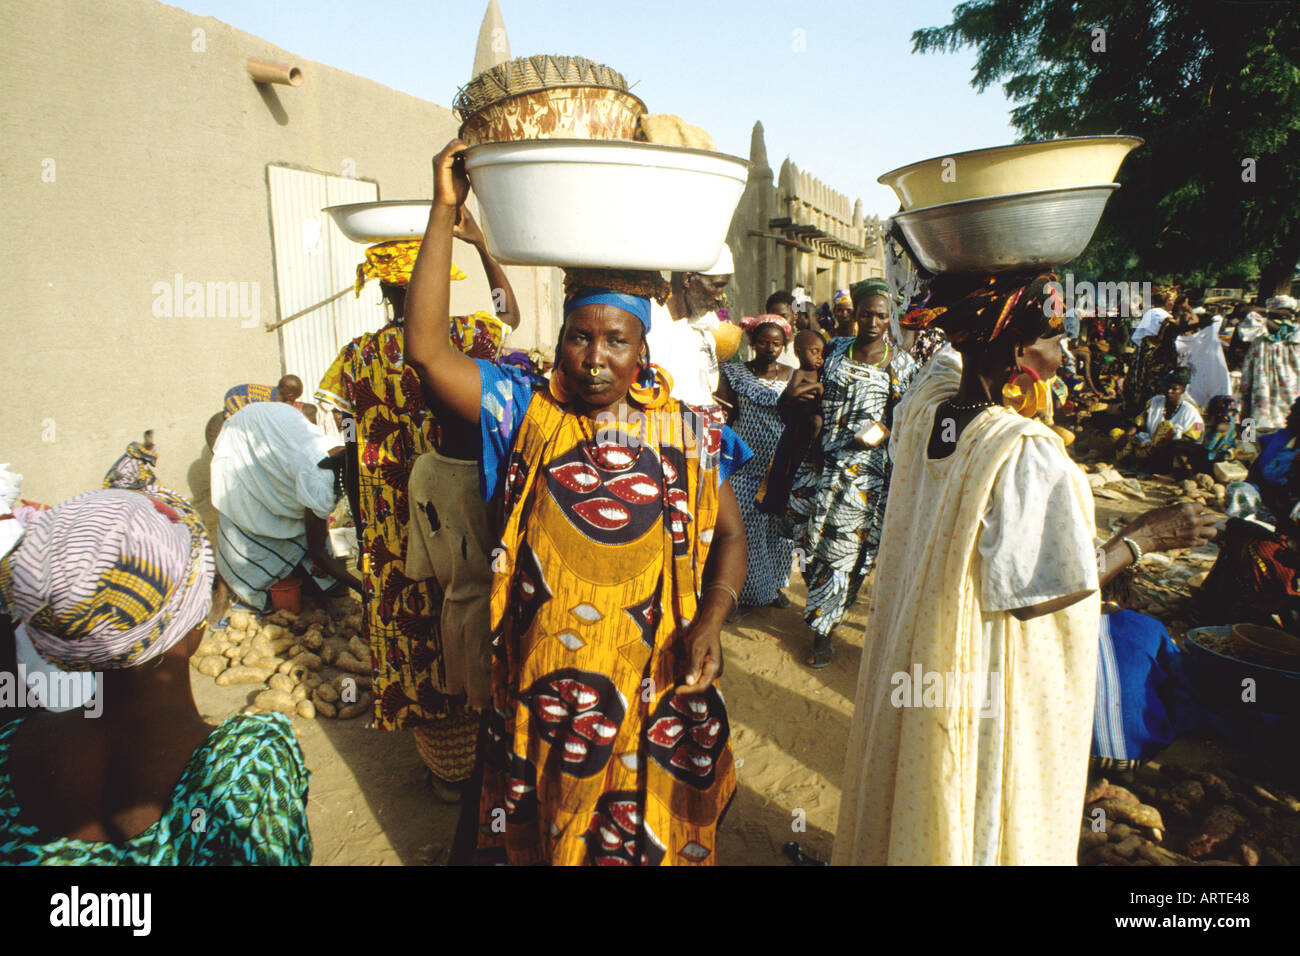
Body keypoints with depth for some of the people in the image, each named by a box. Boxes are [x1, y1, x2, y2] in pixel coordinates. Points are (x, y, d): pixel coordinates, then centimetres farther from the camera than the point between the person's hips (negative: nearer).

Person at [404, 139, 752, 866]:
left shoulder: (690, 434, -1)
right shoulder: (528, 416, -3)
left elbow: (729, 534, 5)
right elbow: (428, 349, -13)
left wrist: (713, 616, -13)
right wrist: (446, 210, -13)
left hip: (655, 696, 0)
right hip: (543, 691, 0)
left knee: (656, 838, 16)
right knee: (544, 839, 19)